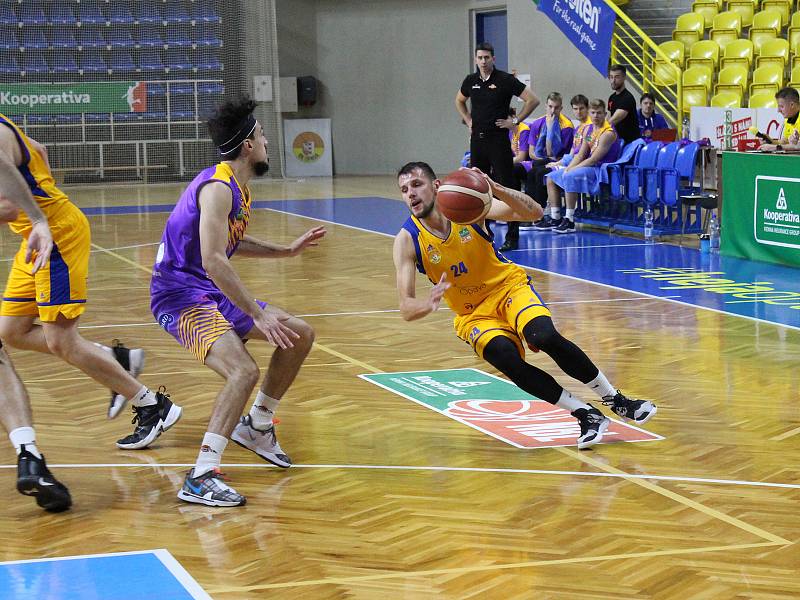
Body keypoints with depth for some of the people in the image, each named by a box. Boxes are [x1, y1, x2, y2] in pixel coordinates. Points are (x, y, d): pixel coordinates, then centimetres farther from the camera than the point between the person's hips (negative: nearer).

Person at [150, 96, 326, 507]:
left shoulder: (236, 187, 12)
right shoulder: (217, 188, -20)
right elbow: (213, 261, -31)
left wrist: (286, 250, 24)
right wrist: (258, 315, -30)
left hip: (212, 293, 10)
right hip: (181, 294, -10)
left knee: (301, 335, 12)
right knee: (243, 370, -30)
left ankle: (256, 427, 26)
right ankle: (200, 479, -29)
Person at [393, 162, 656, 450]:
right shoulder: (407, 240, -14)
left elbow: (534, 212, -21)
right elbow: (406, 308, -18)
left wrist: (496, 189, -39)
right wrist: (429, 302, -43)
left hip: (509, 287, -1)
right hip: (472, 314, 1)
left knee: (545, 337, -30)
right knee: (507, 359, -29)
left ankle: (615, 399, -10)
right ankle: (586, 415, -16)